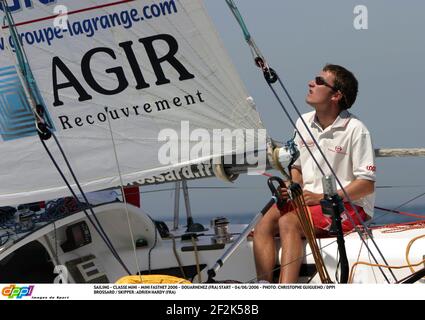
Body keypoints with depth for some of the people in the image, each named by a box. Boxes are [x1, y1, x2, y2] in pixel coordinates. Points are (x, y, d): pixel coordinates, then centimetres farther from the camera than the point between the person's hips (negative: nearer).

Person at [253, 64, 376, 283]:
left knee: (288, 222, -30)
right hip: (307, 200, 6)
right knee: (264, 225, -21)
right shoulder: (303, 123, 10)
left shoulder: (355, 130, -10)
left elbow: (367, 184, -12)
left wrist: (321, 197, -18)